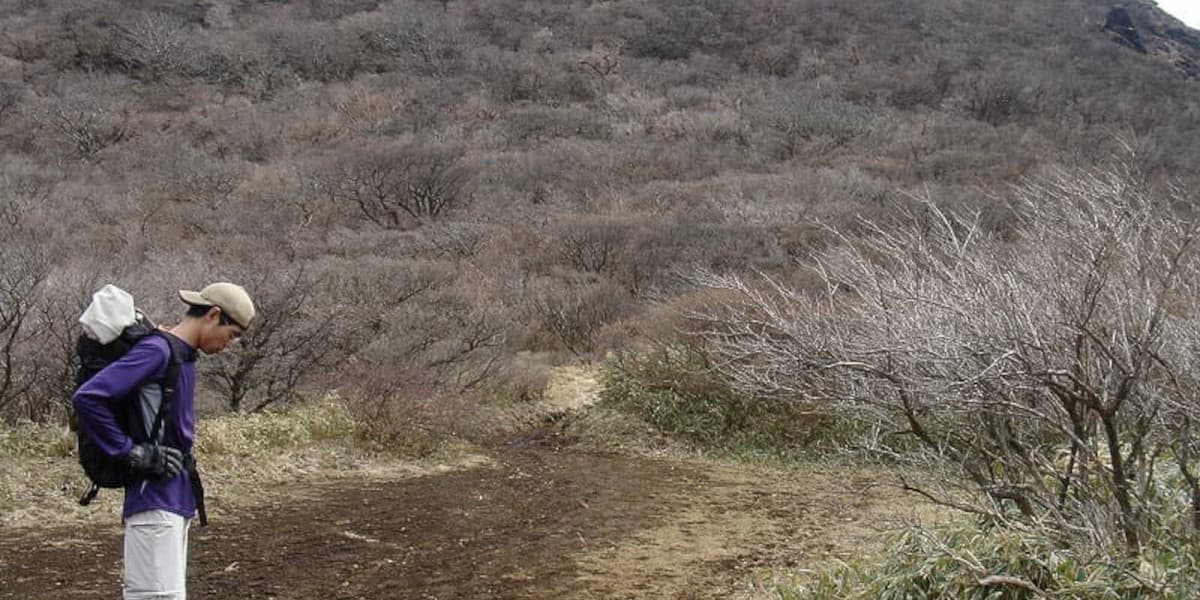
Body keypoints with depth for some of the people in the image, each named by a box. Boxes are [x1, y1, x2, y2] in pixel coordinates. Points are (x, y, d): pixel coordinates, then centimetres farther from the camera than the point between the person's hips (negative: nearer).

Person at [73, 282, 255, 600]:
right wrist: (133, 452, -17)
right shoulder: (157, 351, -15)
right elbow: (87, 398, -21)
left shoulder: (184, 356, 13)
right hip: (154, 500, -9)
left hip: (176, 498, 9)